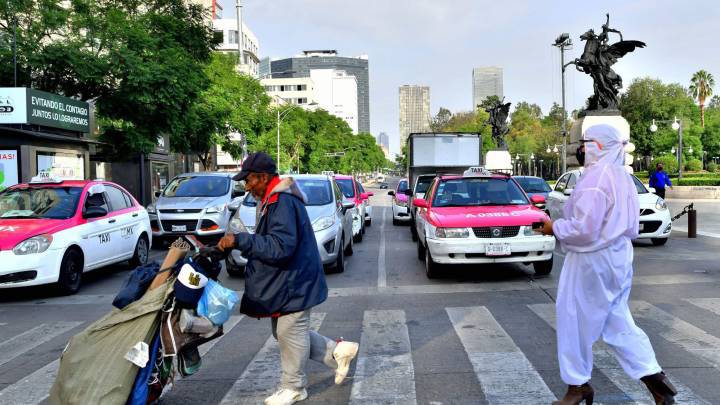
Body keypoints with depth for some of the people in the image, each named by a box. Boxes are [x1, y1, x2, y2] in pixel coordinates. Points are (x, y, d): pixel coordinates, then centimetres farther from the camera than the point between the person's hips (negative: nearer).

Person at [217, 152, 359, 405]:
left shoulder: (283, 202, -23)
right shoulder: (275, 199, 10)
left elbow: (281, 246, -31)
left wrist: (240, 240, -32)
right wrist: (242, 243, 12)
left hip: (293, 283, -11)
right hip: (283, 281, 11)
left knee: (290, 334, 4)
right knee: (284, 333, 19)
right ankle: (339, 351, 27)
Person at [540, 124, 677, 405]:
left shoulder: (595, 178, -20)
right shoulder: (622, 177, 11)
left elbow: (584, 228, -24)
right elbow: (631, 226, 17)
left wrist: (555, 228, -10)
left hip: (593, 260, -9)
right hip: (618, 257, 9)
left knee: (576, 322, 5)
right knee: (618, 323, 17)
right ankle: (653, 377, 14)